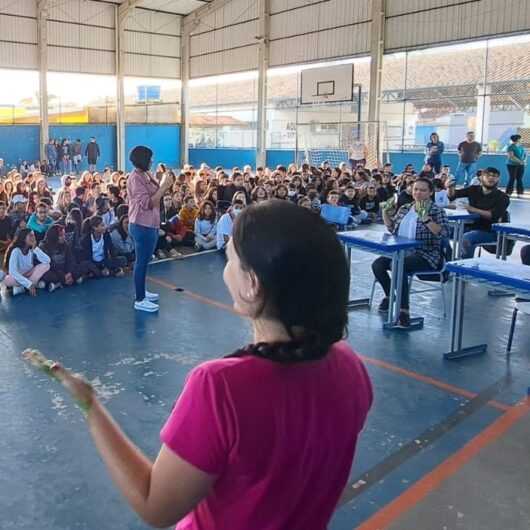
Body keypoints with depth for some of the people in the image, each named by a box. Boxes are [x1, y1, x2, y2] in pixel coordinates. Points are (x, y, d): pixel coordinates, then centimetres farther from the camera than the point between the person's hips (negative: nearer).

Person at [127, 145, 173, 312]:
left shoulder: (146, 175, 10)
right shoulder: (135, 178, -18)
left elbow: (156, 196, 13)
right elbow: (147, 203, -23)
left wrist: (164, 186, -4)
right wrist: (164, 187, -21)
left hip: (150, 225, 9)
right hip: (142, 226, -9)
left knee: (144, 261, 19)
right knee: (142, 262, -3)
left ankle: (142, 291, 32)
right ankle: (140, 300, 5)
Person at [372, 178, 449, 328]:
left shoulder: (436, 211, -4)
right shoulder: (405, 208, 13)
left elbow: (444, 234, -18)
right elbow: (392, 228, 22)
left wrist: (426, 219, -26)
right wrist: (385, 211, 7)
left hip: (426, 255, -6)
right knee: (377, 264, -16)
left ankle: (404, 310, -31)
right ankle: (390, 295, 12)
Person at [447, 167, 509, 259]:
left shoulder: (502, 197, -3)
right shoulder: (474, 190, 9)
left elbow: (494, 216, -17)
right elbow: (452, 195, 2)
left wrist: (474, 210, -26)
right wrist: (450, 187, -21)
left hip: (489, 231, -5)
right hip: (471, 226, 5)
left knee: (466, 239, -34)